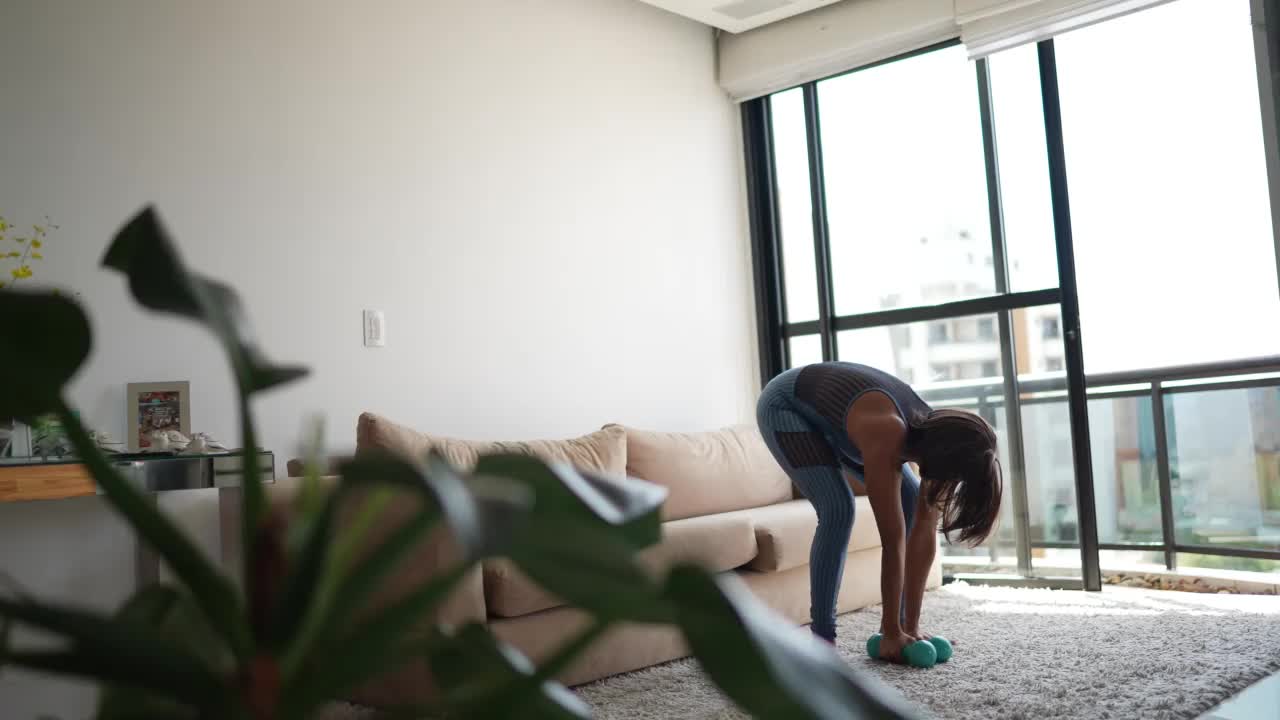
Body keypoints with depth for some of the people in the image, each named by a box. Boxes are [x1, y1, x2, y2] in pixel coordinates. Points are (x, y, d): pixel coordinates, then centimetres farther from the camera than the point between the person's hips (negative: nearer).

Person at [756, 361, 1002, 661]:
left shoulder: (937, 437, -20)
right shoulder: (886, 436, -42)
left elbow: (925, 532, -16)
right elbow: (894, 539, -37)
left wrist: (911, 625, -16)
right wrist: (892, 634, -30)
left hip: (833, 411, 7)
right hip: (785, 405, -7)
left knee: (911, 502, -4)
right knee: (838, 510, -24)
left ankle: (899, 622, 5)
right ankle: (822, 638, -13)